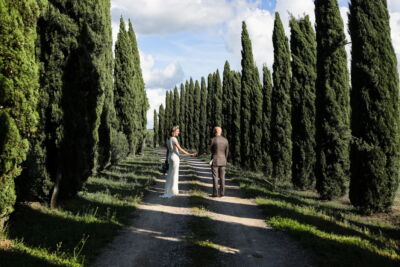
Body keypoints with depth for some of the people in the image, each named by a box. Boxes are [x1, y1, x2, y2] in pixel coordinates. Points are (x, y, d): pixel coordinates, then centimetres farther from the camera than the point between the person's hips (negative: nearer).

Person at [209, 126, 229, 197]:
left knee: (215, 178, -1)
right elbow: (226, 152, 10)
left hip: (215, 161, -4)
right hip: (223, 161, 4)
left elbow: (210, 150, -1)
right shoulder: (225, 140, 4)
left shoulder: (212, 140, -12)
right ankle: (222, 193, 7)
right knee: (222, 177, 7)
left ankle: (215, 193, -2)